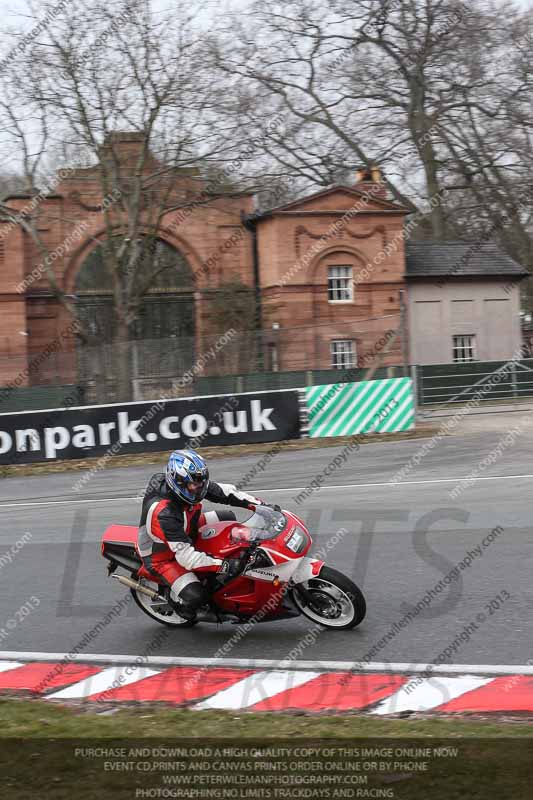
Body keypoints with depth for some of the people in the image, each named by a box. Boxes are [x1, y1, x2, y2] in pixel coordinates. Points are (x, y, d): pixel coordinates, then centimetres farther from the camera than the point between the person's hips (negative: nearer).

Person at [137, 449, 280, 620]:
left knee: (227, 518, 4)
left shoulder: (190, 485, -17)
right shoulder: (164, 513, -39)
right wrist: (225, 565, -41)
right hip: (162, 557, -8)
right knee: (195, 596, -25)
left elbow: (226, 492, -8)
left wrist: (262, 506, -17)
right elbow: (186, 556, -39)